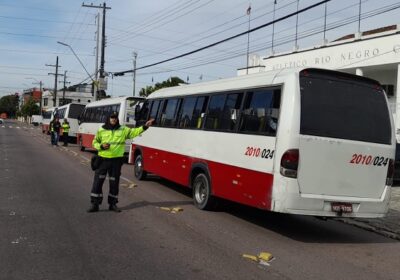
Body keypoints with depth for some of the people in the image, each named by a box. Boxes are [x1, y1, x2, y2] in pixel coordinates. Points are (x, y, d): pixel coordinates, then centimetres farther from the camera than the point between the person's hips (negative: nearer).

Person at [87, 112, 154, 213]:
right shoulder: (101, 130, 3)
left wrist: (144, 126, -17)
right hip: (103, 159, -1)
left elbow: (134, 132, -4)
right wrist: (101, 146, -10)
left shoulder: (123, 130, 4)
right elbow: (95, 142, 10)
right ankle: (94, 204, 7)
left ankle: (112, 204, 21)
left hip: (116, 160, 1)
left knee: (114, 183, 8)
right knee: (98, 182, -1)